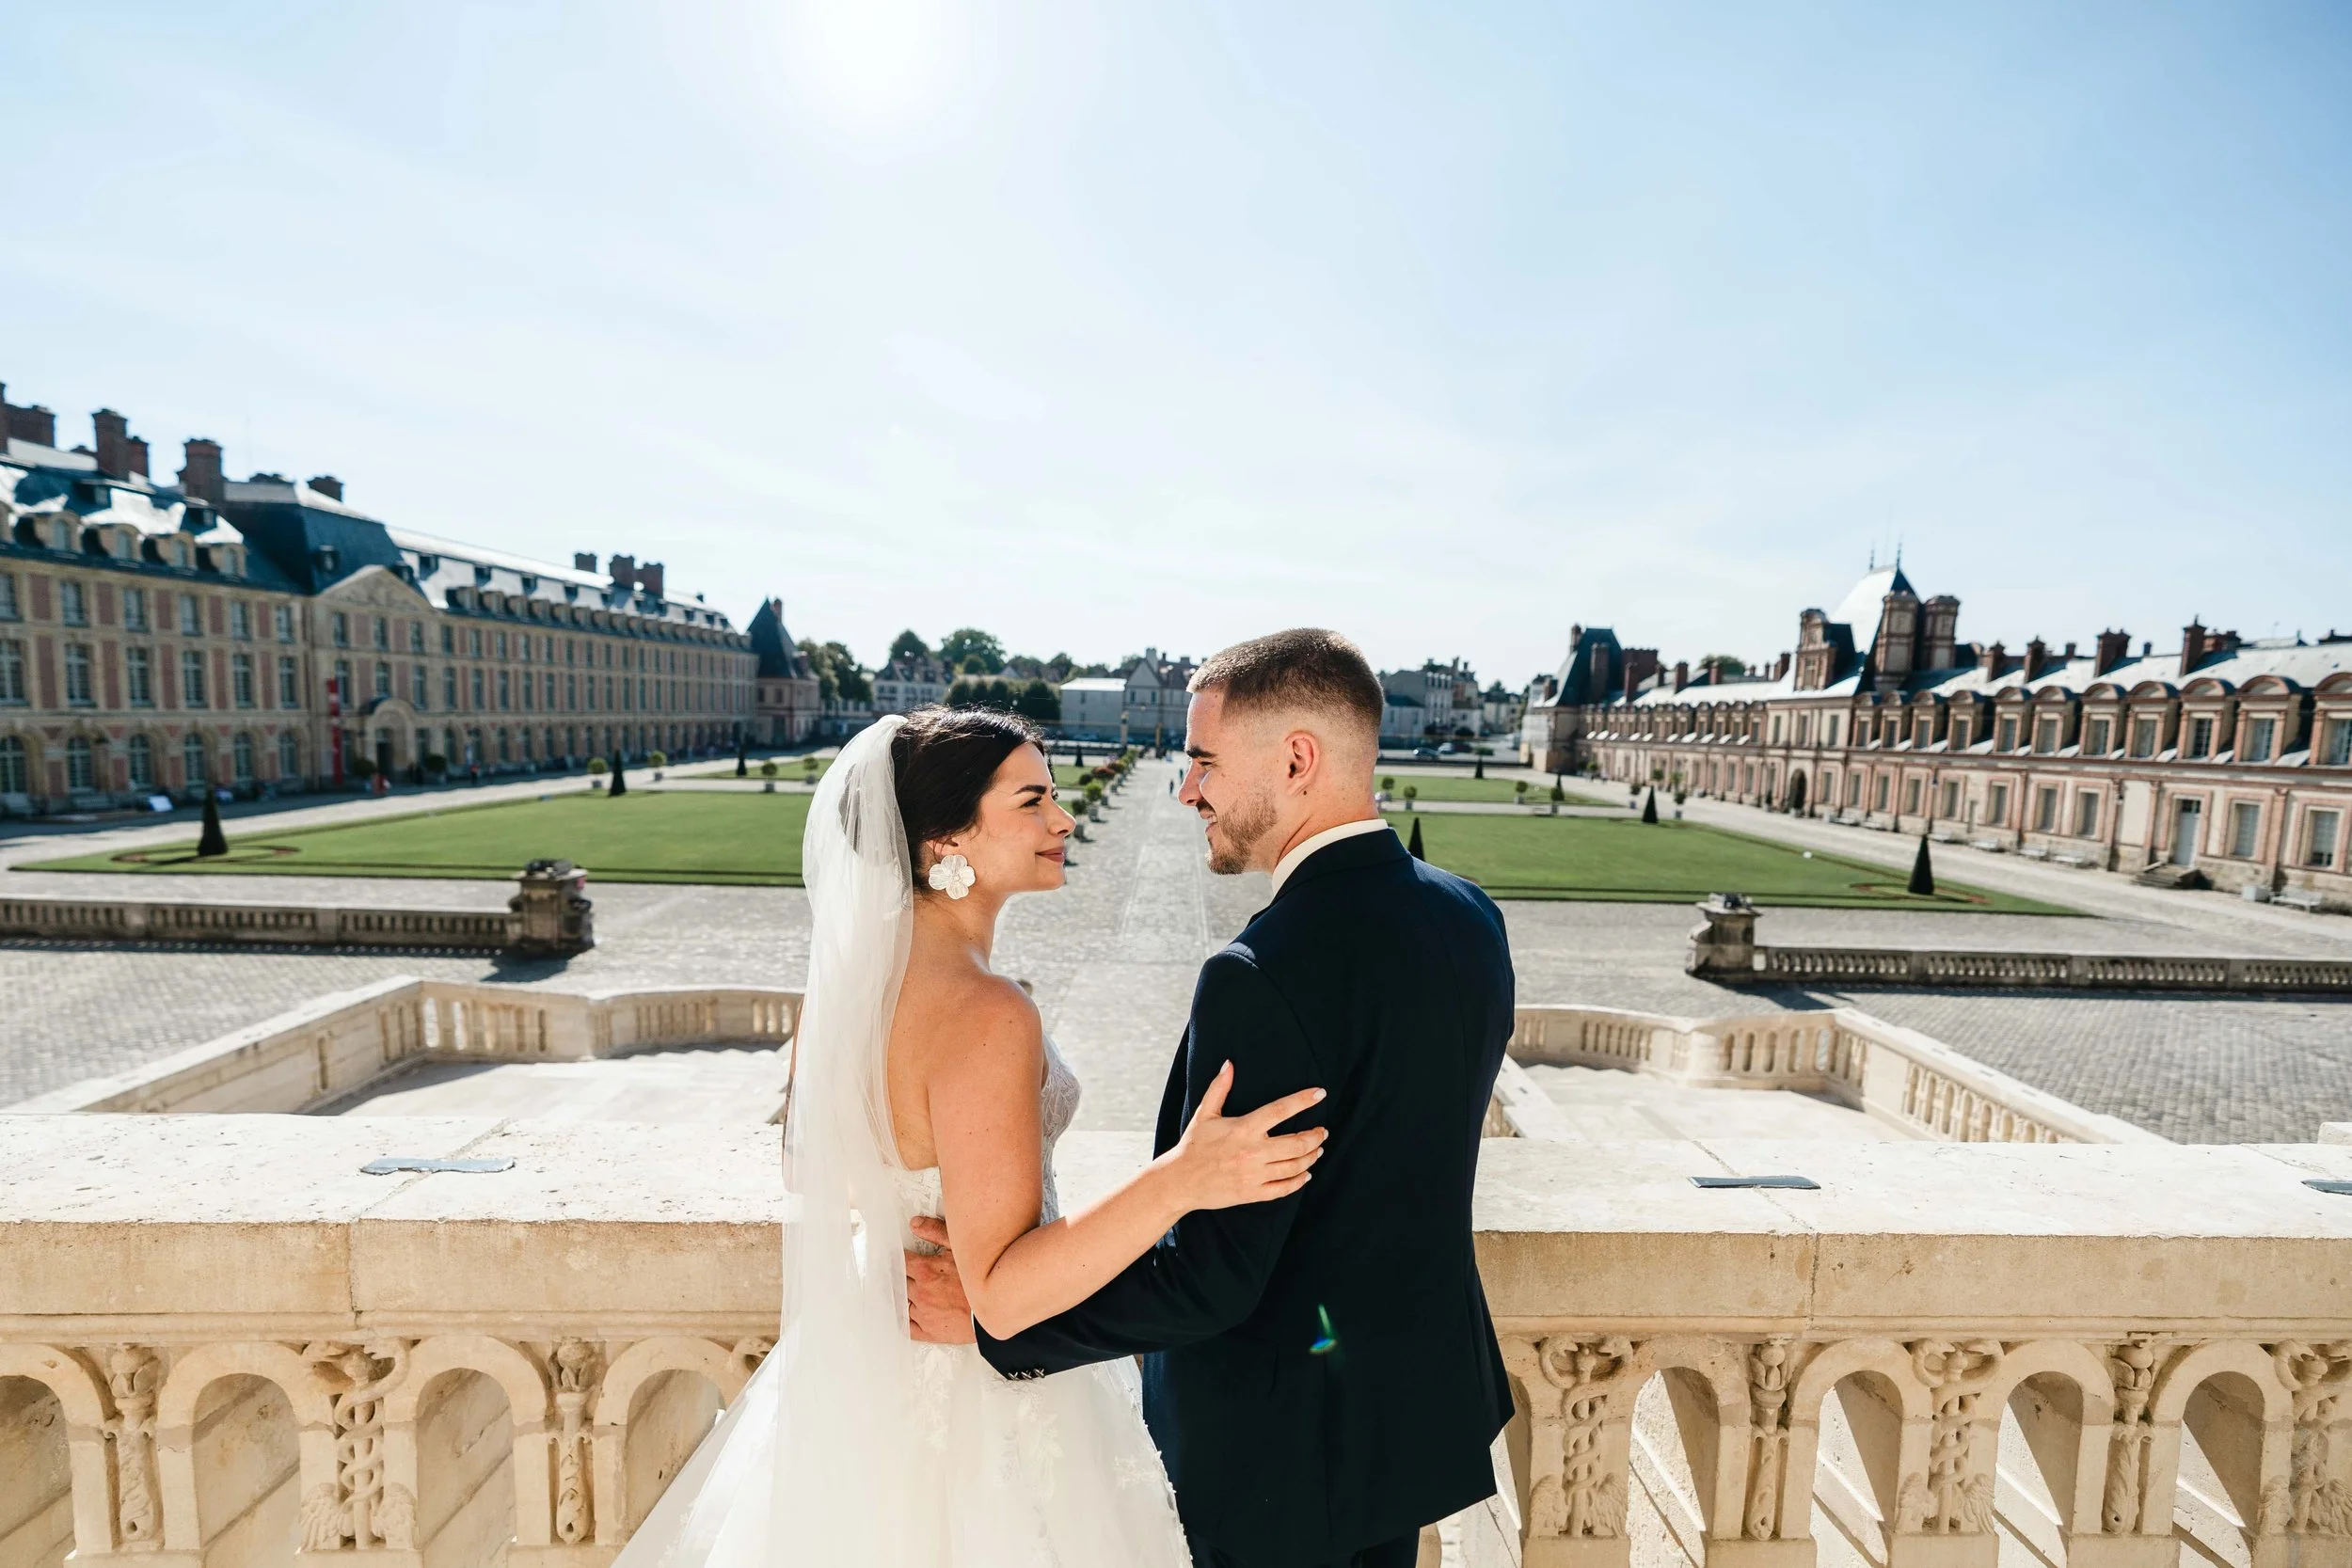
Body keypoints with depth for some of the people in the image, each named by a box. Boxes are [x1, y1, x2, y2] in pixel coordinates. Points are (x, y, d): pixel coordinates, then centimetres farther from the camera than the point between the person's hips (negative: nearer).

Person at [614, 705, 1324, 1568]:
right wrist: (1175, 1183, -40)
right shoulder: (983, 1015, -31)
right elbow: (1004, 1292, -30)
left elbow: (807, 1170, 6)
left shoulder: (855, 967, -6)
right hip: (975, 1396, -7)